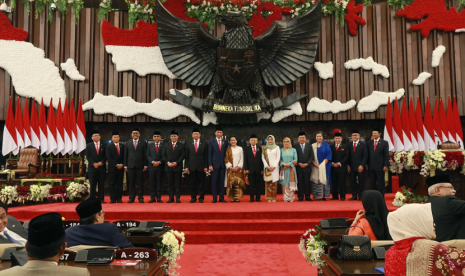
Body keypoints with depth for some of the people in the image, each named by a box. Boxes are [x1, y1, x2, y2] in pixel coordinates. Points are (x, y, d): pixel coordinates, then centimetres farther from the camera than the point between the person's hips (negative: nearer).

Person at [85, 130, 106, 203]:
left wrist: (101, 162, -11)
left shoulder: (103, 145, 10)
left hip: (102, 167, 0)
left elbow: (105, 156, 5)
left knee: (101, 184, 0)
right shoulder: (89, 146, 10)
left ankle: (101, 199, 4)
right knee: (92, 184, 0)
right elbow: (88, 156, 2)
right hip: (92, 167, 0)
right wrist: (93, 163, -10)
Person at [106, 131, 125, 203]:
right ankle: (113, 198, 3)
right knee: (112, 183, -1)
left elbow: (124, 157, 9)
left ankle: (119, 198, 6)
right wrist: (116, 165, -12)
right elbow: (109, 157, -5)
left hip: (121, 167, 2)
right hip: (112, 168, -2)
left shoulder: (122, 146, 11)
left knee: (120, 183, 3)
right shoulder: (109, 146, 3)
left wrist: (122, 164, -6)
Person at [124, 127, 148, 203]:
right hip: (130, 165, 1)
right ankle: (131, 198, 9)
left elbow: (145, 155, 3)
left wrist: (145, 165, -2)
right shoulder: (128, 143, 10)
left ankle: (140, 197, 7)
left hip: (140, 166, -1)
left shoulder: (143, 143, 5)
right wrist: (125, 165, 3)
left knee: (140, 182, 1)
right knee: (131, 183, 3)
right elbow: (125, 155, 9)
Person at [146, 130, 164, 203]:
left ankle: (159, 198, 5)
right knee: (152, 183, 2)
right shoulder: (149, 146, 14)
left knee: (159, 182, 1)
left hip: (160, 166, -2)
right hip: (151, 166, 2)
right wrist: (152, 162, -10)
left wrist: (159, 162, -13)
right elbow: (148, 155, 6)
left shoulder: (163, 145, 6)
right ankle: (152, 198, 6)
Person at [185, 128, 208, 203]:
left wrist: (206, 166, -4)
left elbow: (206, 156, 1)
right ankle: (193, 198, 13)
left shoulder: (204, 143, 3)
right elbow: (187, 156, 5)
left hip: (201, 166, -1)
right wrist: (186, 166, -1)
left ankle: (201, 197, 11)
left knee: (201, 182, 3)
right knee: (193, 183, 4)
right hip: (192, 166, 1)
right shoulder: (188, 143, 7)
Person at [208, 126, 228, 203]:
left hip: (223, 164, 2)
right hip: (214, 164, -2)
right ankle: (214, 198, 6)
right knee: (214, 182, 0)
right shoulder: (211, 142, 4)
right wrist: (210, 165, -7)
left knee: (222, 182, 3)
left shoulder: (225, 142, 10)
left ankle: (222, 198, 9)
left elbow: (226, 153, 11)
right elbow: (209, 154, 0)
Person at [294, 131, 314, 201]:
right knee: (299, 182, 0)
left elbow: (312, 156, 3)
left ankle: (307, 197, 9)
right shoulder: (295, 146, 4)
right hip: (298, 167, -1)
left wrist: (307, 164, -8)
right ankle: (300, 197, 6)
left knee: (307, 182, 3)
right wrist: (299, 163, -10)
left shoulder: (309, 146, 8)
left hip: (307, 167, 1)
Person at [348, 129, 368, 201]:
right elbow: (348, 156, 11)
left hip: (360, 167, -3)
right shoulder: (349, 145, 10)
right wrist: (348, 165, 1)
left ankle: (361, 196, 9)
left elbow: (365, 156, -4)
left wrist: (362, 165, -12)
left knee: (361, 182, 2)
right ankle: (354, 196, 10)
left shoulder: (363, 144, 0)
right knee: (353, 182, 3)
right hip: (352, 167, 3)